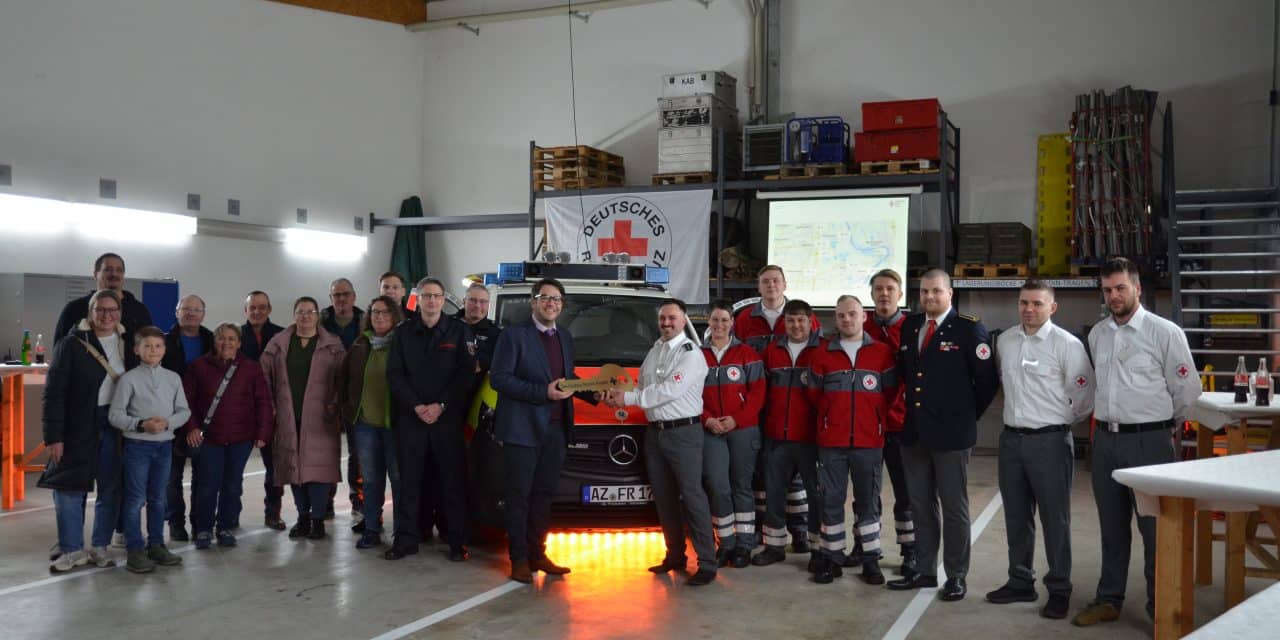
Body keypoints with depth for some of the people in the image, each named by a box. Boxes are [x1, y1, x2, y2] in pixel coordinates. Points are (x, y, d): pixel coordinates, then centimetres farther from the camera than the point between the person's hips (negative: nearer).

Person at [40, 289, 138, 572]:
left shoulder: (127, 345, 6)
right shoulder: (72, 344, -4)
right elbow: (54, 392, -6)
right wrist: (53, 435, -11)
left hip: (115, 427, 3)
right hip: (78, 428, -3)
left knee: (110, 490, 8)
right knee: (69, 488, 1)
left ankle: (100, 546, 21)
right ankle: (72, 550, 13)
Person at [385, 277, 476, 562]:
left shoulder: (458, 331, 4)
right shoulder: (404, 332, 10)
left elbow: (465, 373, -1)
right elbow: (394, 375, 5)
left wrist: (441, 406, -10)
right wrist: (416, 406, -7)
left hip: (448, 418, -2)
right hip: (410, 418, 2)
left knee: (453, 480, 0)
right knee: (409, 479, 4)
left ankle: (457, 541, 6)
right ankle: (406, 539, 12)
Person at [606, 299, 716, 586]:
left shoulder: (690, 353, -8)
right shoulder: (653, 352, 16)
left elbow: (671, 390, -19)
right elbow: (644, 390, 18)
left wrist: (630, 397, -15)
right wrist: (622, 398, -3)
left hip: (683, 433, -8)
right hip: (655, 432, 8)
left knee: (691, 495, -9)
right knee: (664, 497, 12)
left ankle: (707, 563, -6)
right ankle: (675, 556, 24)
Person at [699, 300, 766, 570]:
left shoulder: (747, 354, 2)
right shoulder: (699, 355, 8)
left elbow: (757, 392, -3)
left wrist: (736, 419, -13)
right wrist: (708, 420, -8)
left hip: (743, 429, -1)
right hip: (711, 431, 1)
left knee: (742, 486, 4)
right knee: (717, 486, -5)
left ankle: (744, 544, 13)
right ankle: (726, 543, 9)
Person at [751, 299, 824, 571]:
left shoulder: (825, 351, -3)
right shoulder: (771, 352, 10)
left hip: (810, 437, -4)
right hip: (776, 437, 4)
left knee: (816, 494, 3)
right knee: (773, 492, 11)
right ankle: (774, 546, 22)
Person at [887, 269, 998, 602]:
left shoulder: (969, 329, -8)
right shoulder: (909, 326, 10)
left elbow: (987, 381, -7)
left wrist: (966, 415, -1)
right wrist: (913, 408, 12)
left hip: (951, 434, -6)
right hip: (914, 431, 6)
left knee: (954, 507, 4)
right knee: (920, 505, 13)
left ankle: (956, 576, 14)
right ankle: (925, 571, 24)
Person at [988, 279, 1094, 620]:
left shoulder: (1067, 344, -11)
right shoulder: (1004, 341, 7)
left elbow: (1084, 395, -7)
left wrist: (1062, 422, 4)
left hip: (1049, 441, -5)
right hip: (1011, 438, 6)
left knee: (1055, 519, 3)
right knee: (1016, 517, 14)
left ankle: (1059, 591, 14)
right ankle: (1020, 582, 27)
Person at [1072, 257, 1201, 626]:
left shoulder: (1165, 333, -9)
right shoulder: (1097, 335, 8)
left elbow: (1188, 389, -3)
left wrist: (1167, 425, 8)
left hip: (1149, 442, -5)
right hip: (1106, 440, 5)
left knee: (1155, 528, 2)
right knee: (1111, 526, 14)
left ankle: (1161, 608, 15)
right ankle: (1109, 600, 26)